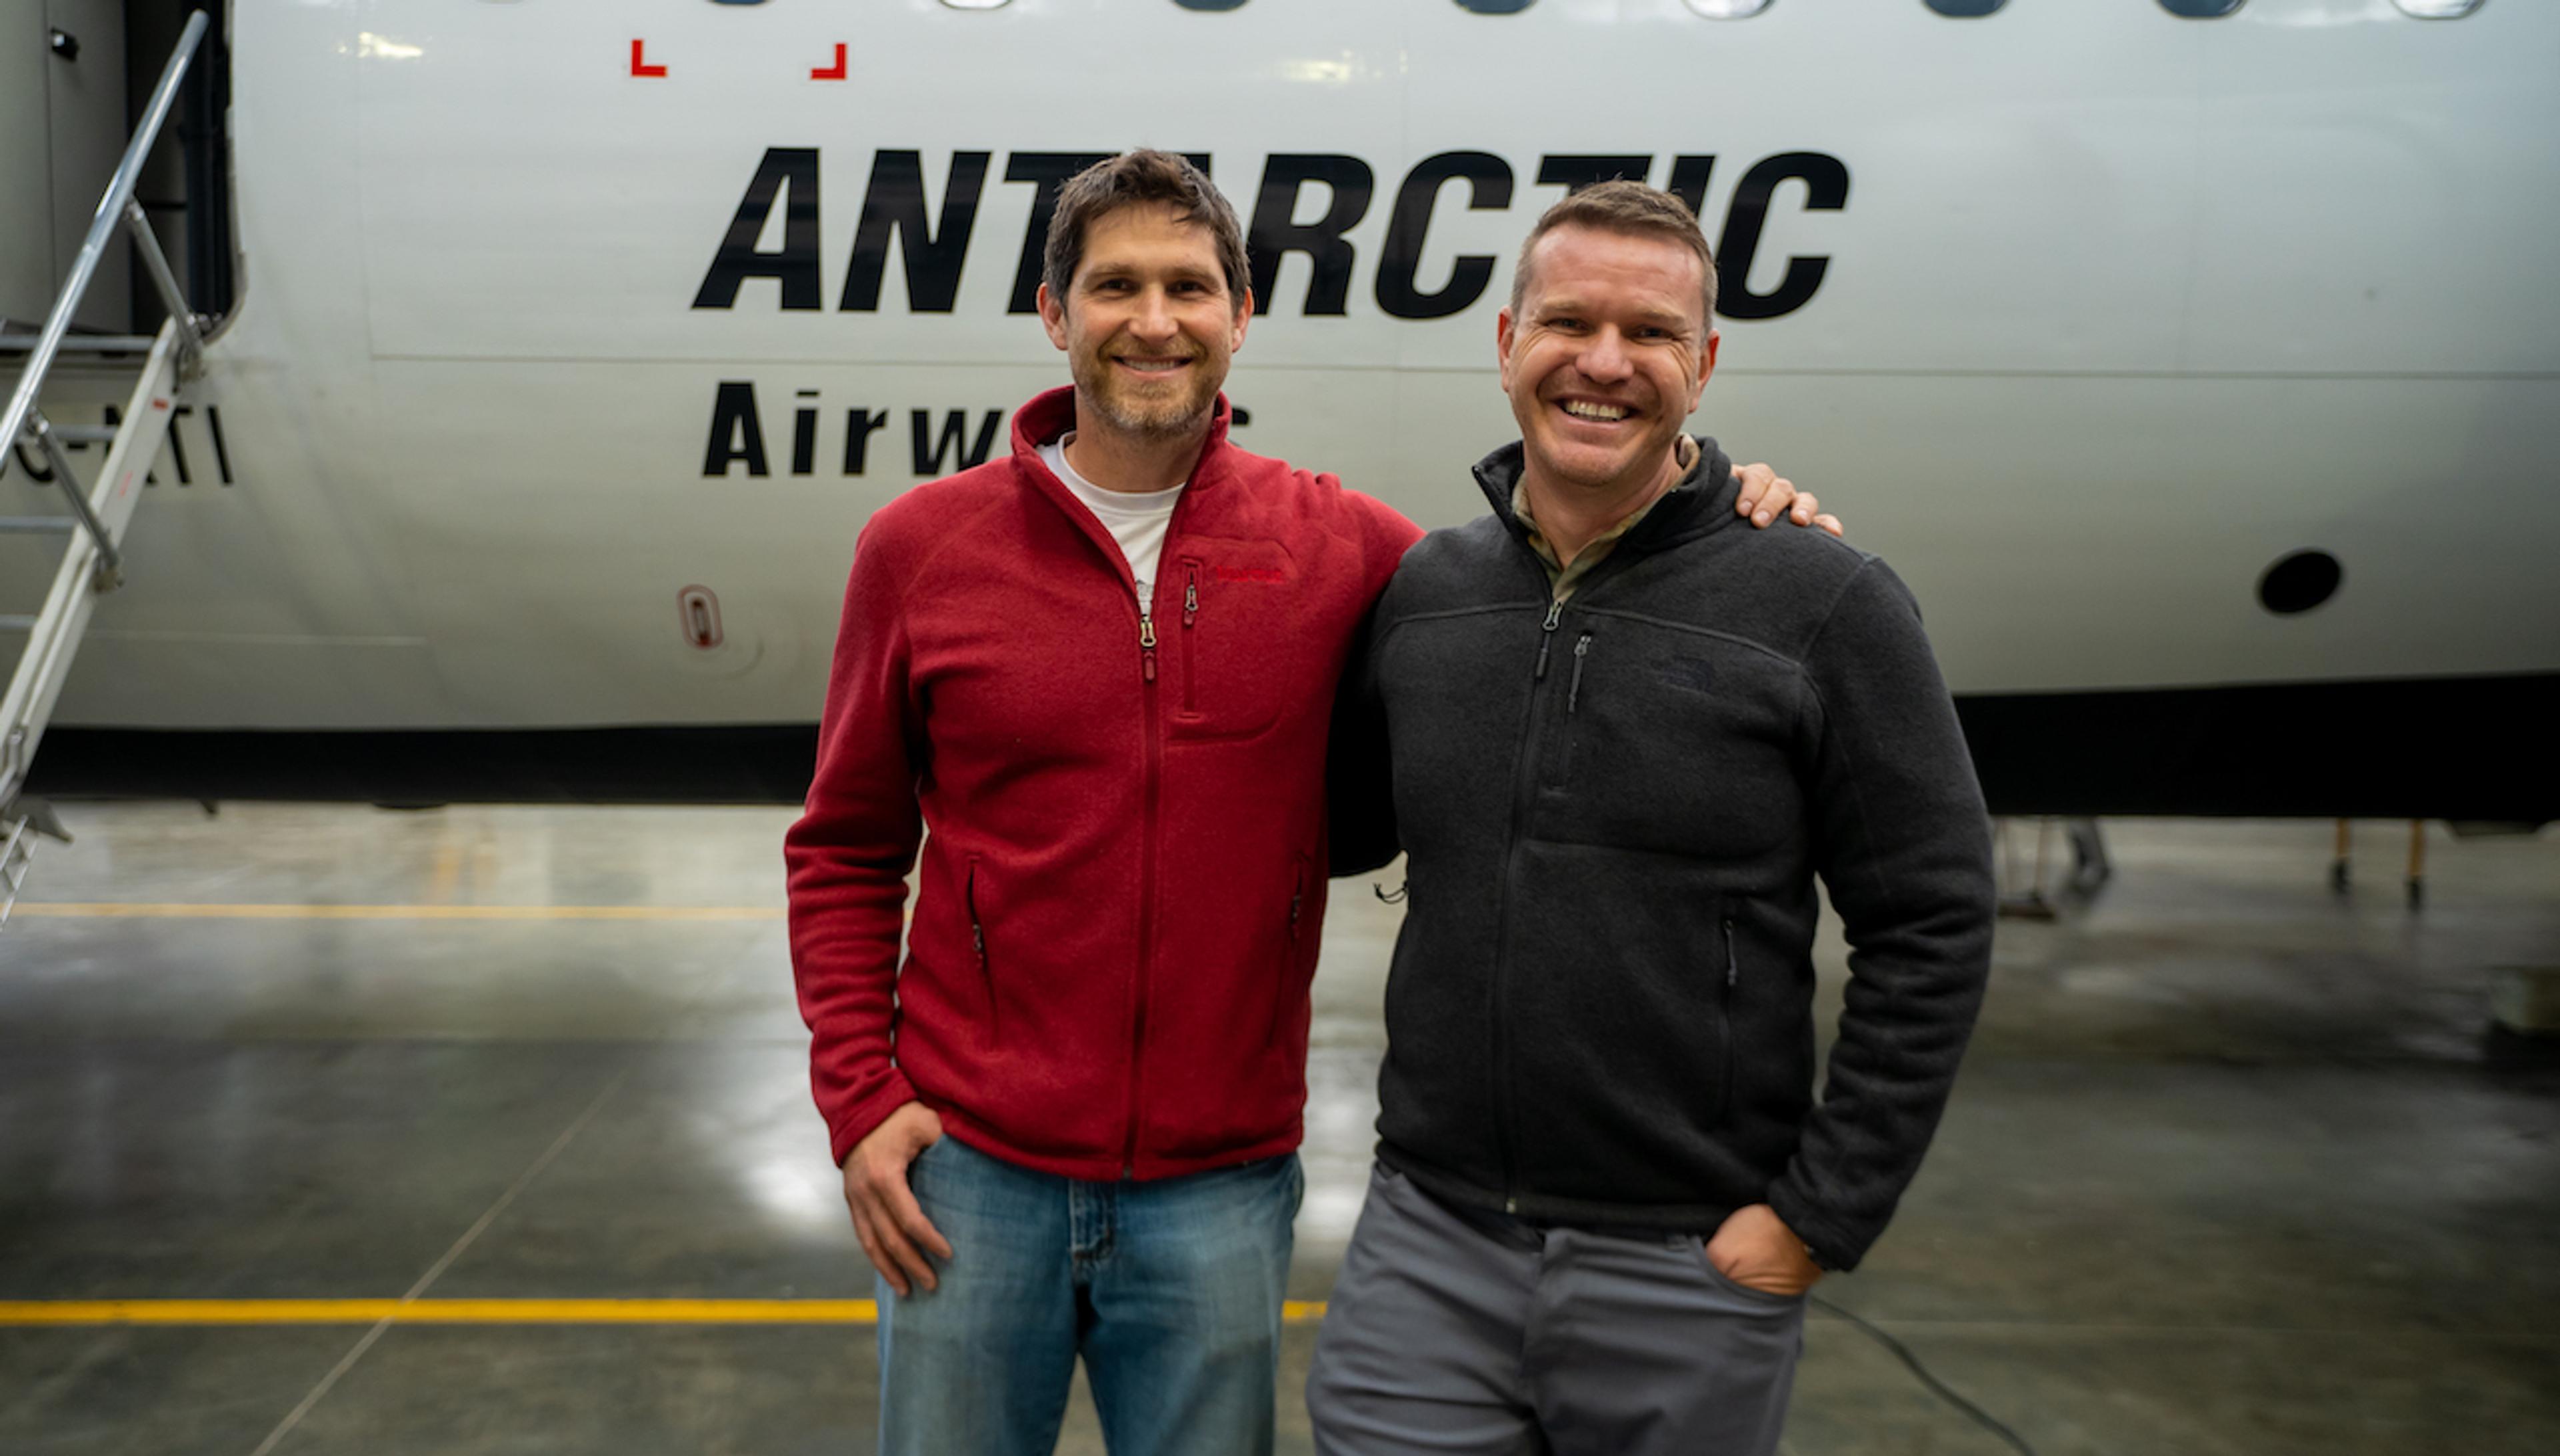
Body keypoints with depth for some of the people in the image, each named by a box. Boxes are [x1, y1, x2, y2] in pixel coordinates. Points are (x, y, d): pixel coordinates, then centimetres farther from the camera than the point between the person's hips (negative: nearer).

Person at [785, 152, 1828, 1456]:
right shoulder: (922, 545, -1)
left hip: (1222, 1188, 0)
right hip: (970, 1171, 0)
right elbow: (846, 850, 6)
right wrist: (858, 1098, -2)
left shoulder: (1339, 547, -1)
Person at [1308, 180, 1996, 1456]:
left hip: (1689, 1269, -2)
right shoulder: (1416, 594, 4)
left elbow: (1931, 932, -6)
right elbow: (1335, 836, 17)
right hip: (1427, 1249, 3)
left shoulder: (1827, 608, -7)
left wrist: (1820, 1217, -8)